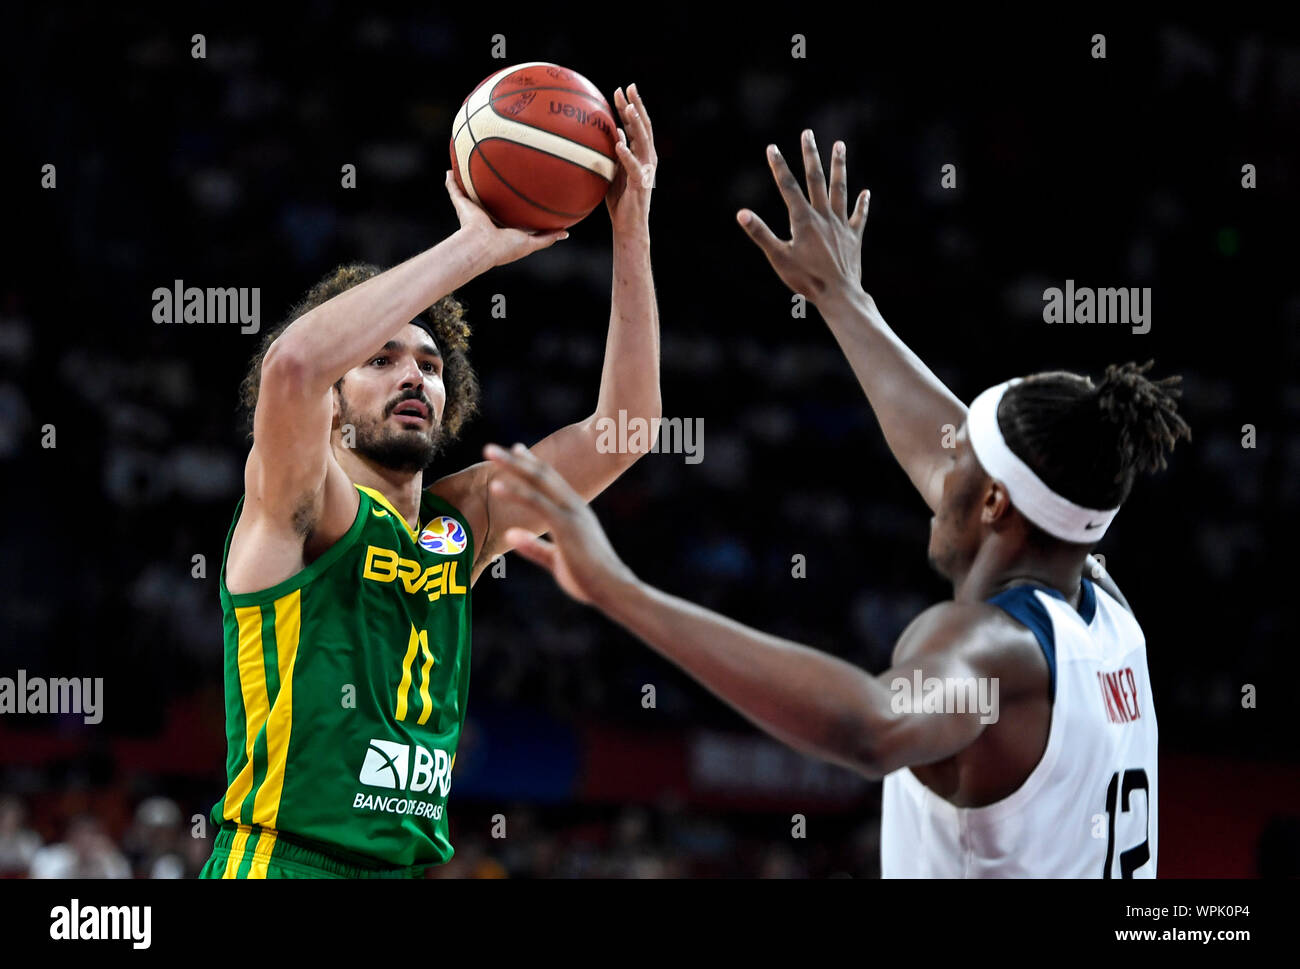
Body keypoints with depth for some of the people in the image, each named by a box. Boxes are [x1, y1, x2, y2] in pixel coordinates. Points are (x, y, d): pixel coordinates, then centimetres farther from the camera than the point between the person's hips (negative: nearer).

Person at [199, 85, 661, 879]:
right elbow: (293, 362, -24)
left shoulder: (461, 519, 12)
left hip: (412, 864, 6)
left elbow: (625, 425, 7)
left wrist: (632, 231, -1)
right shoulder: (299, 507, -4)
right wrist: (474, 247, -20)